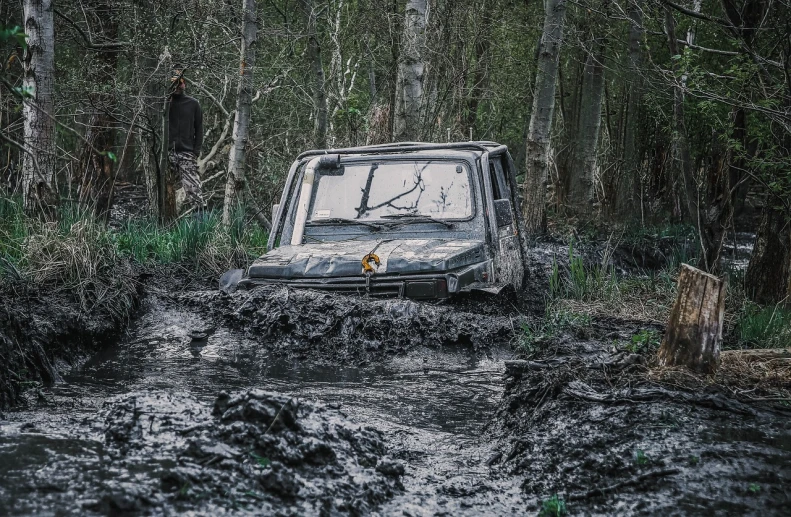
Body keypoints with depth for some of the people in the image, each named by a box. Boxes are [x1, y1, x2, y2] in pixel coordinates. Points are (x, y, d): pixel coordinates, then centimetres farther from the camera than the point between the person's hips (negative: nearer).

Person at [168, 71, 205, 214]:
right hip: (167, 153, 1)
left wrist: (196, 150, -1)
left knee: (193, 187, -13)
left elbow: (199, 128, 9)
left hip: (187, 153, -1)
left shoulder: (193, 104, 9)